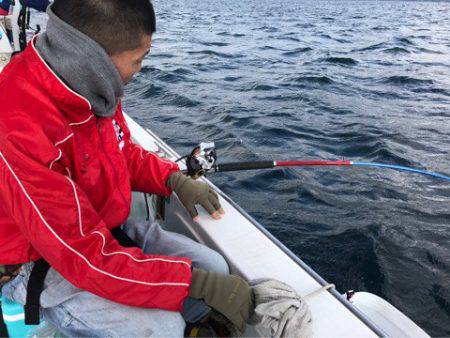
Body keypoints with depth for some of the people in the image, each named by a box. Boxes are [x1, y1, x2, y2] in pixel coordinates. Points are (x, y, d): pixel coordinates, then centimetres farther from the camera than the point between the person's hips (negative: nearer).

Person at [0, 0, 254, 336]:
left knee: (214, 268, -4)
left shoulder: (93, 86, -7)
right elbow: (87, 258, -31)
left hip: (105, 230, 7)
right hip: (43, 263, -7)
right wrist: (200, 283, -28)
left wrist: (176, 180, -4)